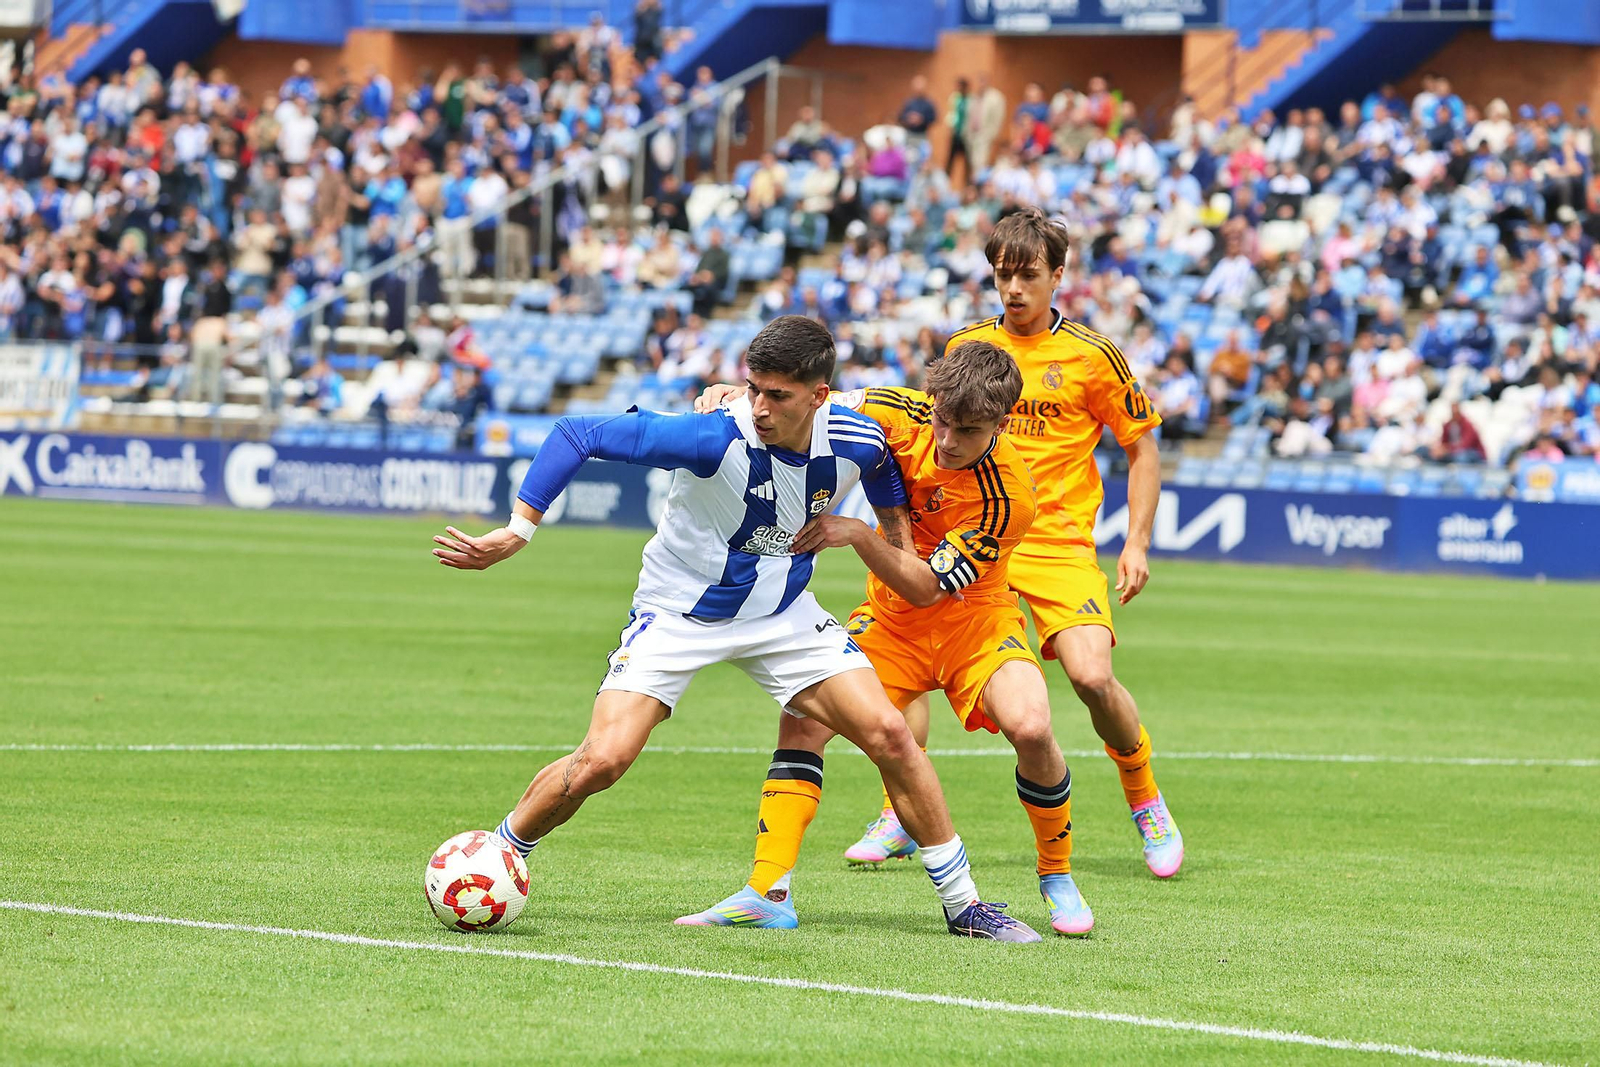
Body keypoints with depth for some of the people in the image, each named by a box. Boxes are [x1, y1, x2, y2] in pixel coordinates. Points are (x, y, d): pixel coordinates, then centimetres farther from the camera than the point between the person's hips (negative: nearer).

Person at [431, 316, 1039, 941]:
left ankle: (962, 903, 8)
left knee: (889, 734, -7)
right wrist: (517, 531, -34)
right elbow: (580, 434, -29)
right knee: (603, 760, -19)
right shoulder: (716, 438, -31)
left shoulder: (856, 443, -16)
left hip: (782, 613, 4)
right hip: (677, 610, -4)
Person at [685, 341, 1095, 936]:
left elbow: (926, 587, -26)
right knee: (804, 717, -17)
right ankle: (768, 893, -14)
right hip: (890, 619, 3)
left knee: (1031, 728, -28)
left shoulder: (1008, 497, -27)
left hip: (973, 620, -3)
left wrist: (858, 535, -38)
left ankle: (1056, 876, -1)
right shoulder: (904, 416, -17)